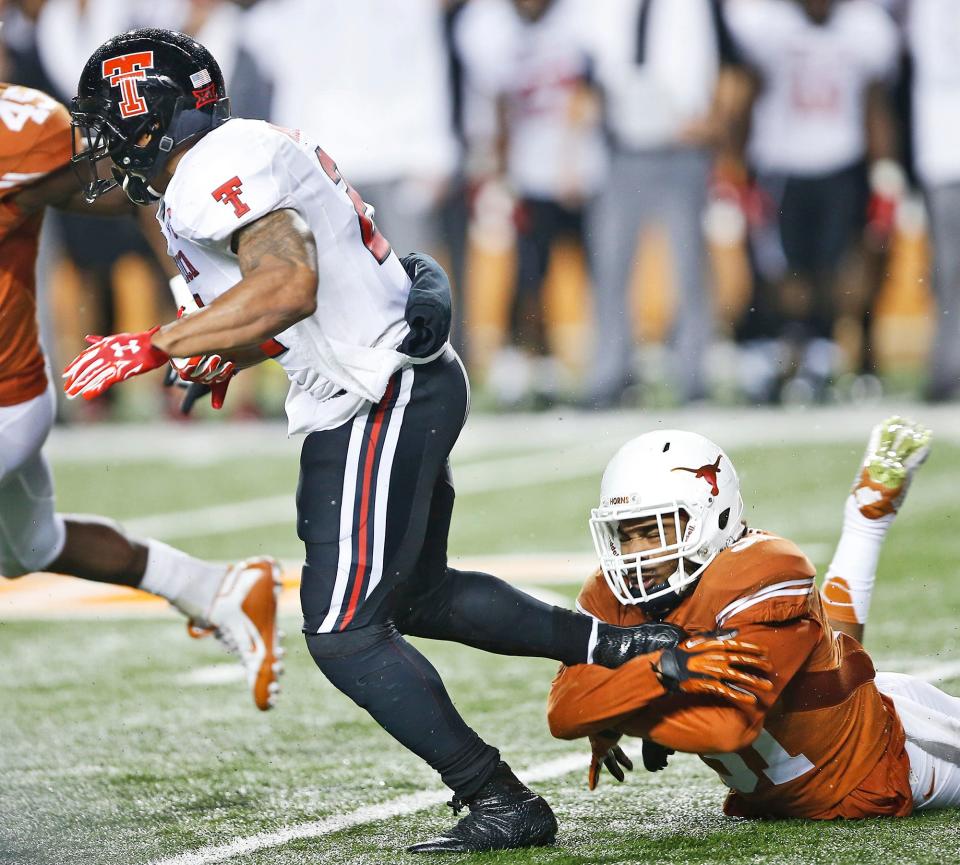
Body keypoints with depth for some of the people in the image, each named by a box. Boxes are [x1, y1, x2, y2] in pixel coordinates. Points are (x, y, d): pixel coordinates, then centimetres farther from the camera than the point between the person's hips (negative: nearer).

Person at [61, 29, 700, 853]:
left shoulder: (218, 170, -16)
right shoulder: (246, 153, 16)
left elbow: (289, 286, -29)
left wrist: (152, 347, -25)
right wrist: (232, 352, 15)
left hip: (380, 400, -11)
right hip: (414, 383, 11)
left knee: (344, 632, -6)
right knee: (419, 596, 26)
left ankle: (501, 803, -3)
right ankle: (624, 647, 29)